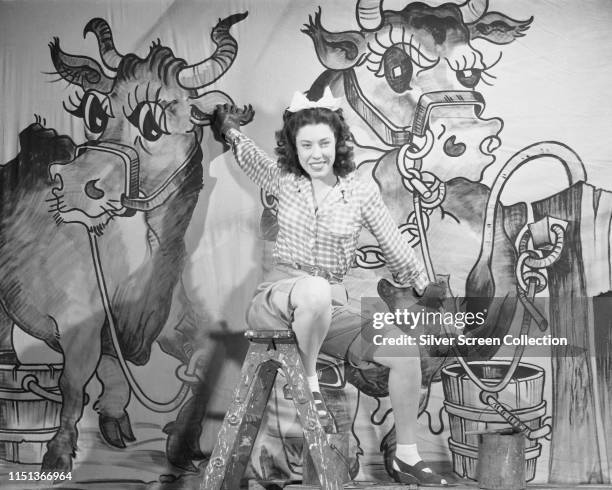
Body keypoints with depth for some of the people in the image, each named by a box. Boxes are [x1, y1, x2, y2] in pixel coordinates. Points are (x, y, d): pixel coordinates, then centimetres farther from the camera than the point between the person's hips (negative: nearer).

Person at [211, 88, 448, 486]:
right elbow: (249, 155, 23)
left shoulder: (362, 191, 1)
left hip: (331, 308, 2)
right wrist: (230, 127, 31)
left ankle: (407, 457, 4)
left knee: (404, 351, -14)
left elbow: (394, 244, 9)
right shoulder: (286, 180, 4)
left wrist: (423, 284, 10)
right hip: (278, 297, -2)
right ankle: (309, 380, -15)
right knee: (315, 291, -41)